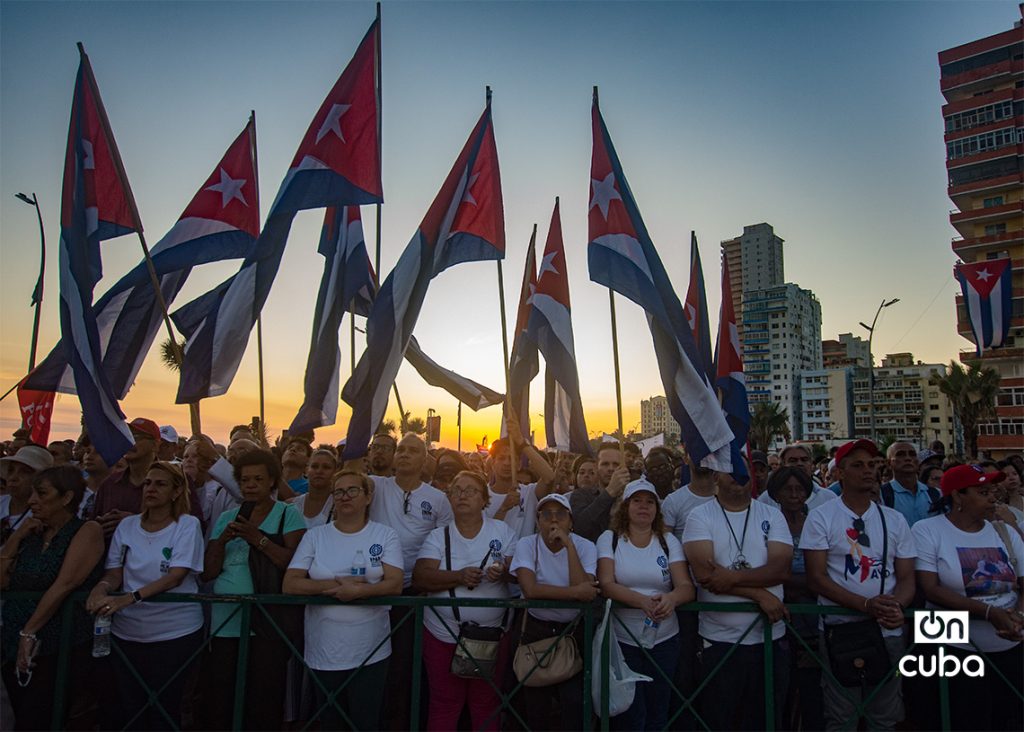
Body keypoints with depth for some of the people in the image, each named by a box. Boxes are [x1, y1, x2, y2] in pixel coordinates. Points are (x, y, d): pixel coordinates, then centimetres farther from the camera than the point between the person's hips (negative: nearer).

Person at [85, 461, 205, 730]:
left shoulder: (187, 525, -7)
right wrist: (101, 587, -18)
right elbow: (115, 573, 5)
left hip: (175, 632, -4)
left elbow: (176, 576, -16)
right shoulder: (126, 525, 7)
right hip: (127, 631, 4)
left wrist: (129, 598, -28)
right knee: (129, 709, 10)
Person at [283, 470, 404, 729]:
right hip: (324, 651, 2)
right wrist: (338, 584, -16)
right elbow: (290, 584, -6)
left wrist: (357, 591, -24)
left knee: (366, 723, 7)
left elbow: (395, 584, -10)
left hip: (370, 651, -1)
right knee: (329, 722, 16)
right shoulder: (315, 535, 2)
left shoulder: (385, 535, -1)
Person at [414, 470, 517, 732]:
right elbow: (420, 577, -12)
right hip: (443, 634, 0)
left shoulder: (503, 531, 1)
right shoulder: (438, 536, 0)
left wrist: (502, 572, -25)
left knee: (486, 705, 12)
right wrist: (459, 576, -26)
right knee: (444, 706, 10)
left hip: (492, 634, 0)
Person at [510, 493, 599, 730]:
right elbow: (530, 590, -22)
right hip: (537, 629, 1)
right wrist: (574, 592, -23)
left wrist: (569, 545, -22)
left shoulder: (585, 547, -6)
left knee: (574, 701, -9)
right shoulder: (526, 544, -8)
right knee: (536, 704, 8)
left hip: (574, 630, 0)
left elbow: (585, 592, -21)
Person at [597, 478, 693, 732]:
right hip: (622, 639, -2)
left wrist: (671, 598, -29)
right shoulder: (609, 539, -2)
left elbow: (686, 587, -6)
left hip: (664, 639, 3)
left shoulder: (669, 541, 4)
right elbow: (606, 584, -14)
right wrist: (642, 601, -31)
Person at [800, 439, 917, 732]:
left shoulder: (894, 519, 7)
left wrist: (896, 606, -17)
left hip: (888, 631, 3)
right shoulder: (821, 517, -5)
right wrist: (866, 605, -20)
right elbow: (816, 578, -10)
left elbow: (907, 578, 5)